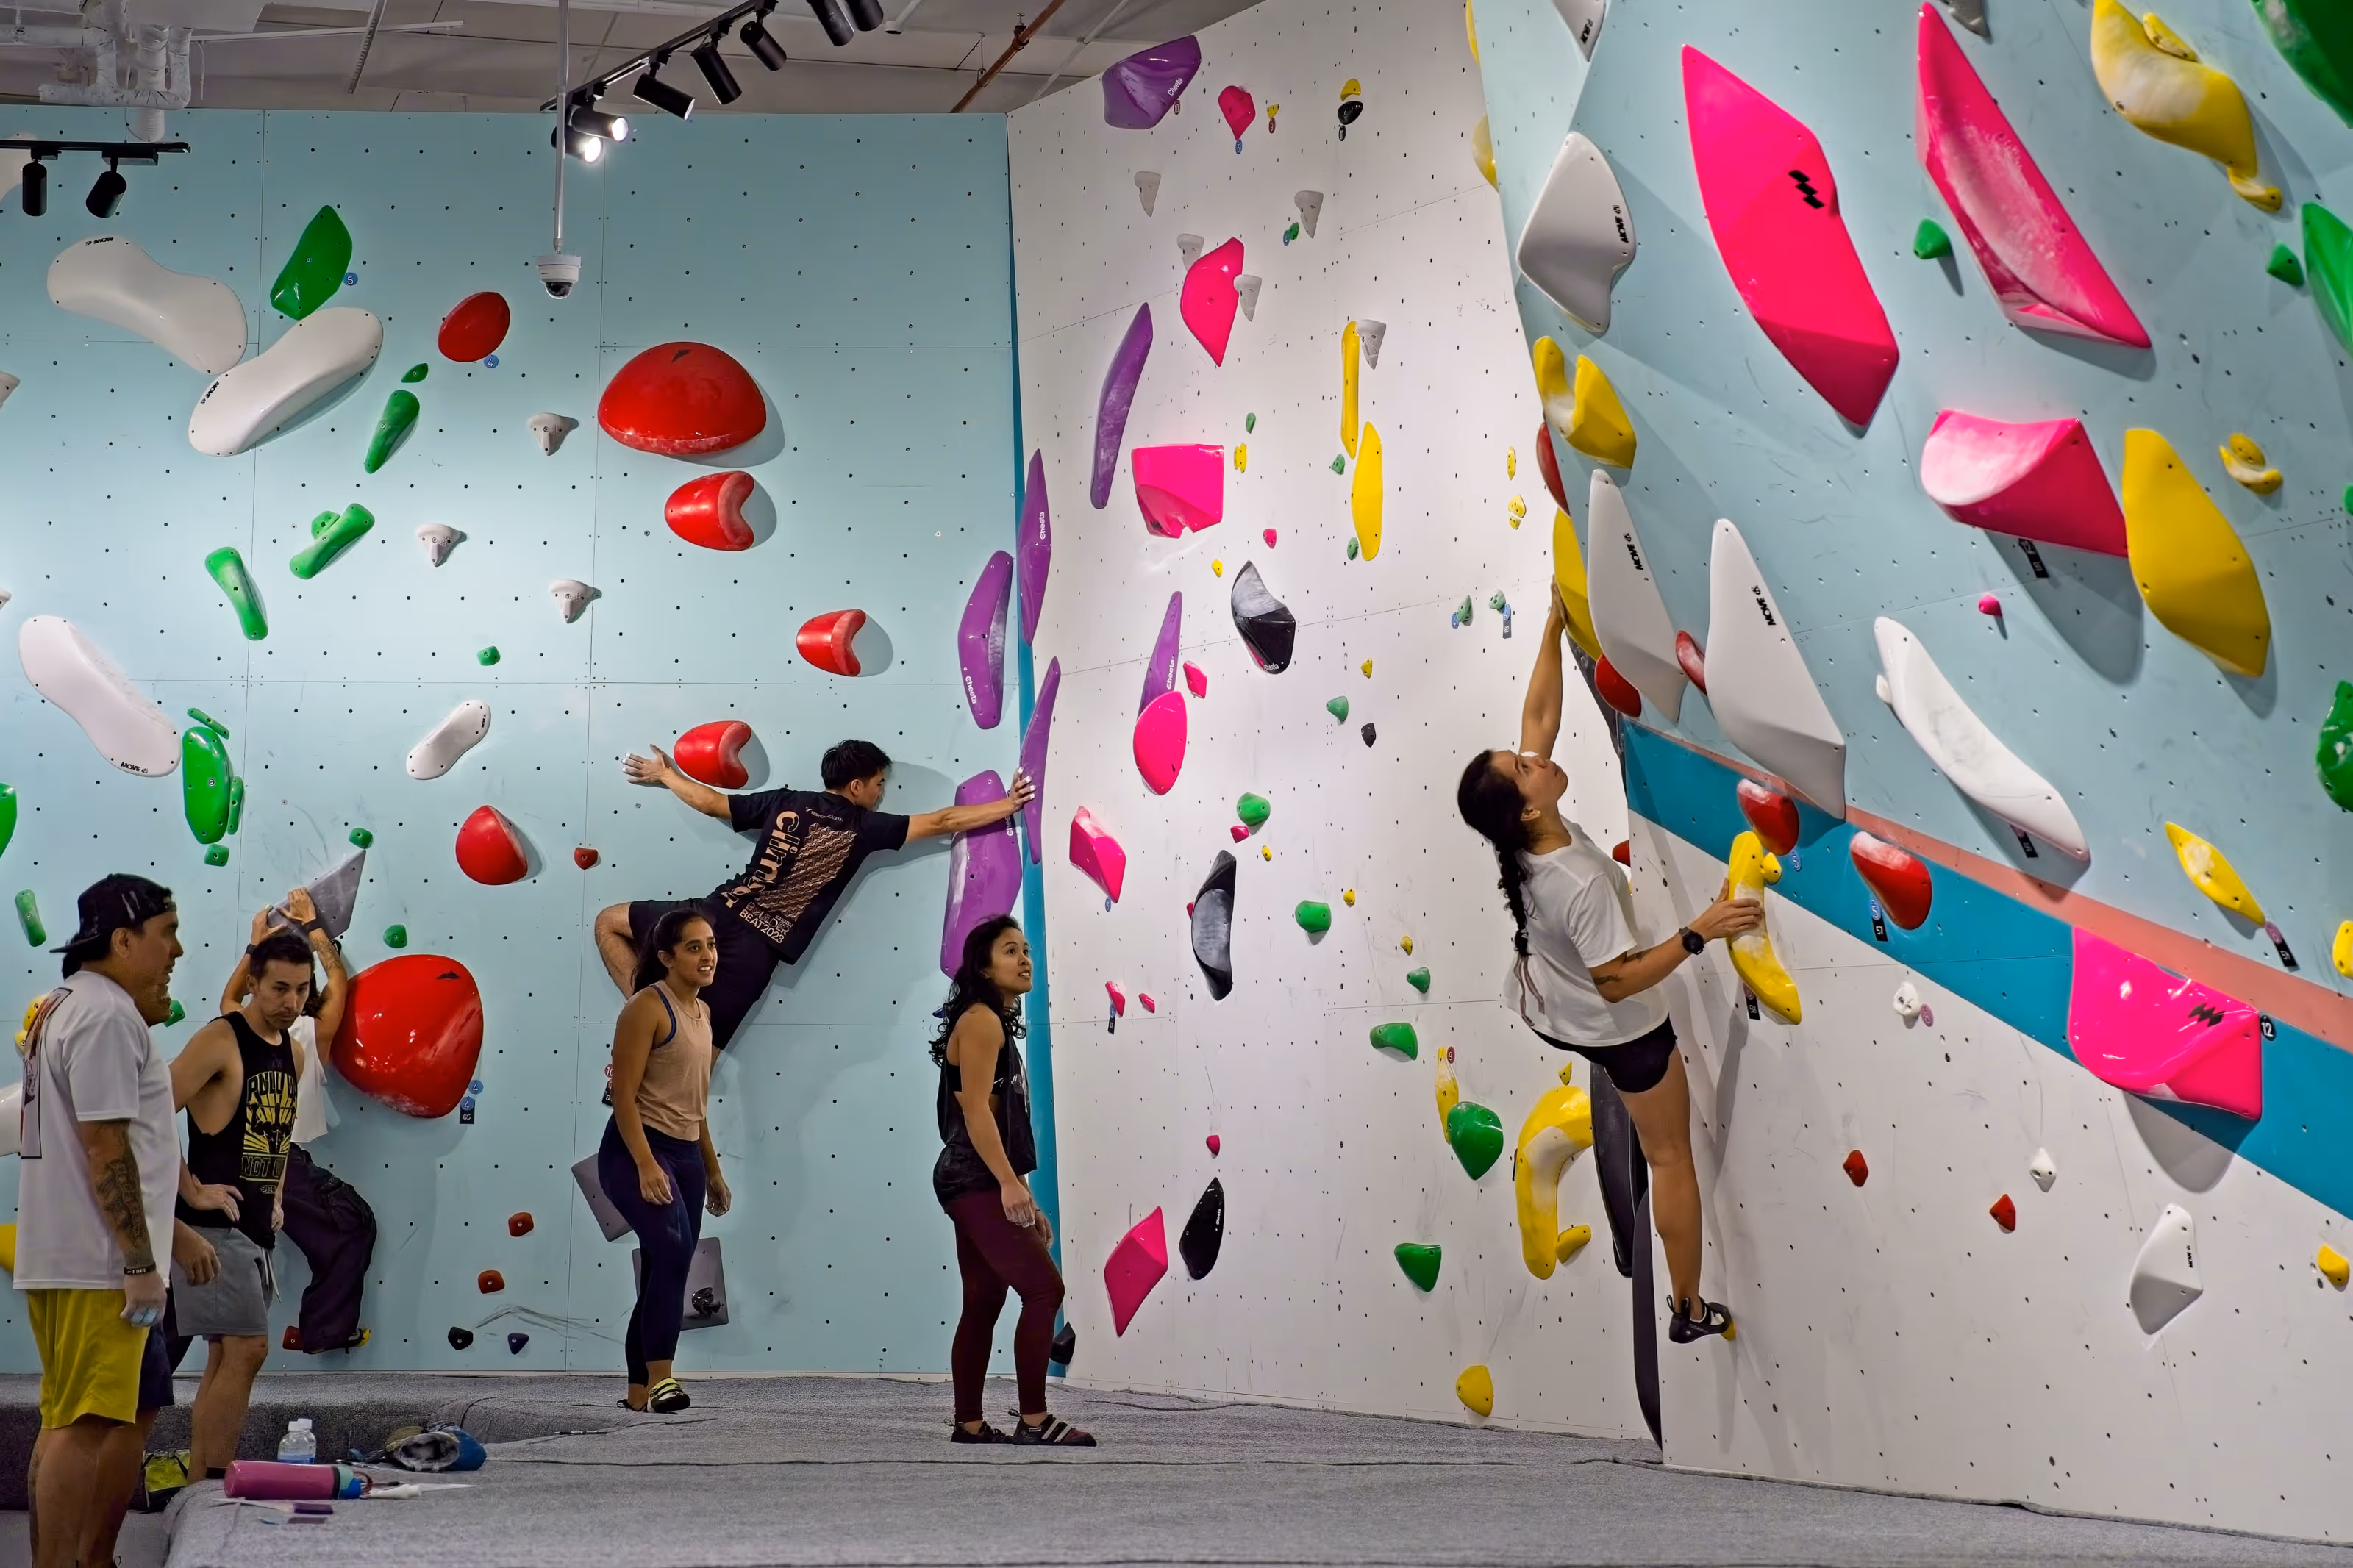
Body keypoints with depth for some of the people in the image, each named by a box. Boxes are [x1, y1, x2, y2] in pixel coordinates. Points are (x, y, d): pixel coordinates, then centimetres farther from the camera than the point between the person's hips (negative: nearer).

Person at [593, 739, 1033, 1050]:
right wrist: (1010, 803, 12)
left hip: (720, 916, 2)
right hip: (758, 951, -2)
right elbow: (943, 822, 4)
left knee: (610, 922, 23)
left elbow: (711, 802, 19)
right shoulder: (864, 828, 3)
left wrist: (666, 774, 36)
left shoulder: (784, 802, 11)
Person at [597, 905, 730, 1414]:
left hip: (686, 1154, 9)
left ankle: (638, 1394, 16)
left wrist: (712, 1170, 22)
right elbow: (624, 1095, -16)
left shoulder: (703, 1011, 14)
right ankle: (660, 1378, -33)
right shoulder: (647, 1007, -11)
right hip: (636, 1150, -9)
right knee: (674, 1250, -29)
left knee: (664, 1276, 9)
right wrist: (646, 1165, -25)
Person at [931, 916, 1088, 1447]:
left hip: (978, 1185, 10)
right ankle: (1033, 1420, -14)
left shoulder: (999, 1025, 20)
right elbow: (976, 1109, -19)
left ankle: (969, 1424, 13)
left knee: (983, 1303, 10)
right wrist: (1010, 1183, -25)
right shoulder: (980, 1020, -10)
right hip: (975, 1182, -10)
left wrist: (1025, 1201, 20)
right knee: (1044, 1287, -15)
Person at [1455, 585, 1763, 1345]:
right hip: (1621, 1028, -7)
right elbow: (1617, 983, -34)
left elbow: (1539, 714, -15)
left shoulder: (1519, 839, -22)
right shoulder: (1583, 883, -41)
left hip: (1548, 1011, 7)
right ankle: (1690, 1312, 20)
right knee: (1670, 1156, 10)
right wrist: (1699, 932, -38)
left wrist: (1555, 628, -14)